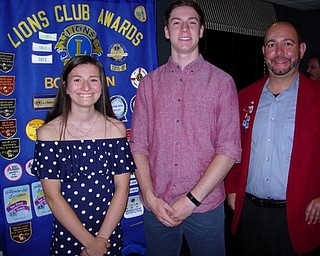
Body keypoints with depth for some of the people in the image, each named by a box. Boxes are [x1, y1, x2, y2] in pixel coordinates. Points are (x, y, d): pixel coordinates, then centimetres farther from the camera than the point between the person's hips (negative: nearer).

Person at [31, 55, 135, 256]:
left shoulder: (116, 128, -5)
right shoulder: (49, 132, -9)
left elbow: (122, 187, -6)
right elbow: (52, 195, -11)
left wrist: (102, 238, -13)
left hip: (110, 233, 1)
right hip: (67, 234, -1)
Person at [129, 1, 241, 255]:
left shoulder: (222, 81, -2)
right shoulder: (149, 83, 6)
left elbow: (229, 149, -7)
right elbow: (138, 145, 3)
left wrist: (192, 199, -12)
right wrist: (150, 197, -7)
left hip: (205, 205, -2)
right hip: (156, 206, 2)